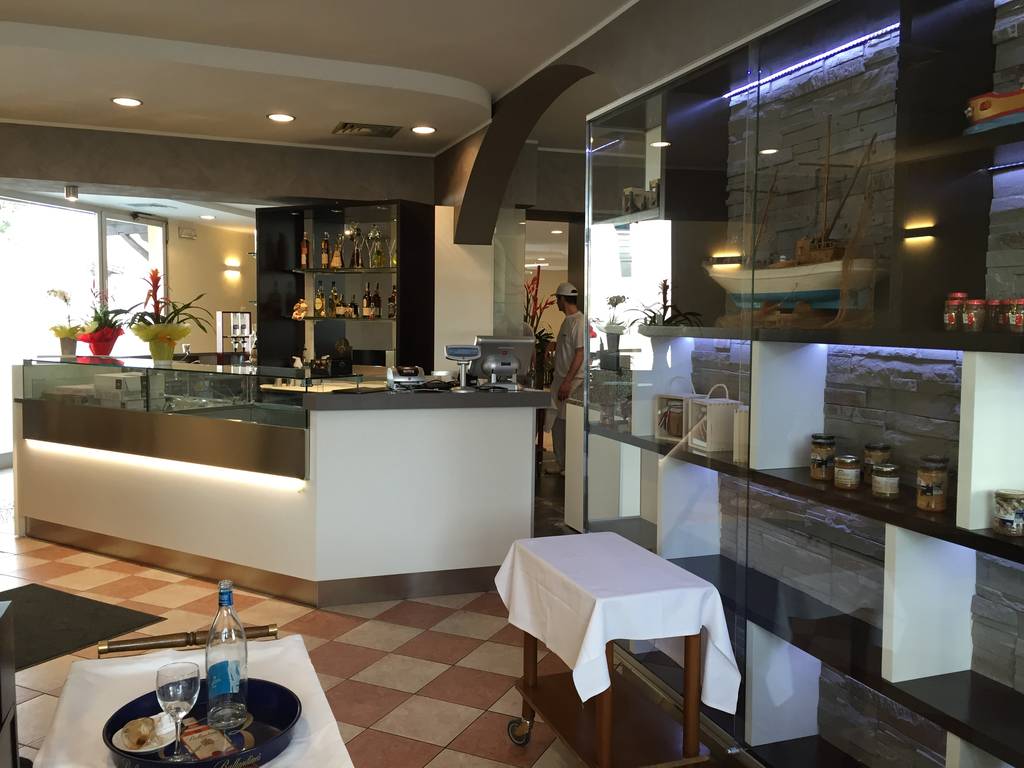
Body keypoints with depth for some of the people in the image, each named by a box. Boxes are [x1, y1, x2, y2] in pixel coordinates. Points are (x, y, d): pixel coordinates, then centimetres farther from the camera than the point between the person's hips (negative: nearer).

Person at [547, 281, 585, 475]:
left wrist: (567, 381, -24)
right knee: (557, 425, 12)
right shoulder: (567, 321, 15)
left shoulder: (579, 322, -15)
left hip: (573, 381, -10)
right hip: (561, 379, 10)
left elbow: (580, 353, -20)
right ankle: (562, 465, 21)